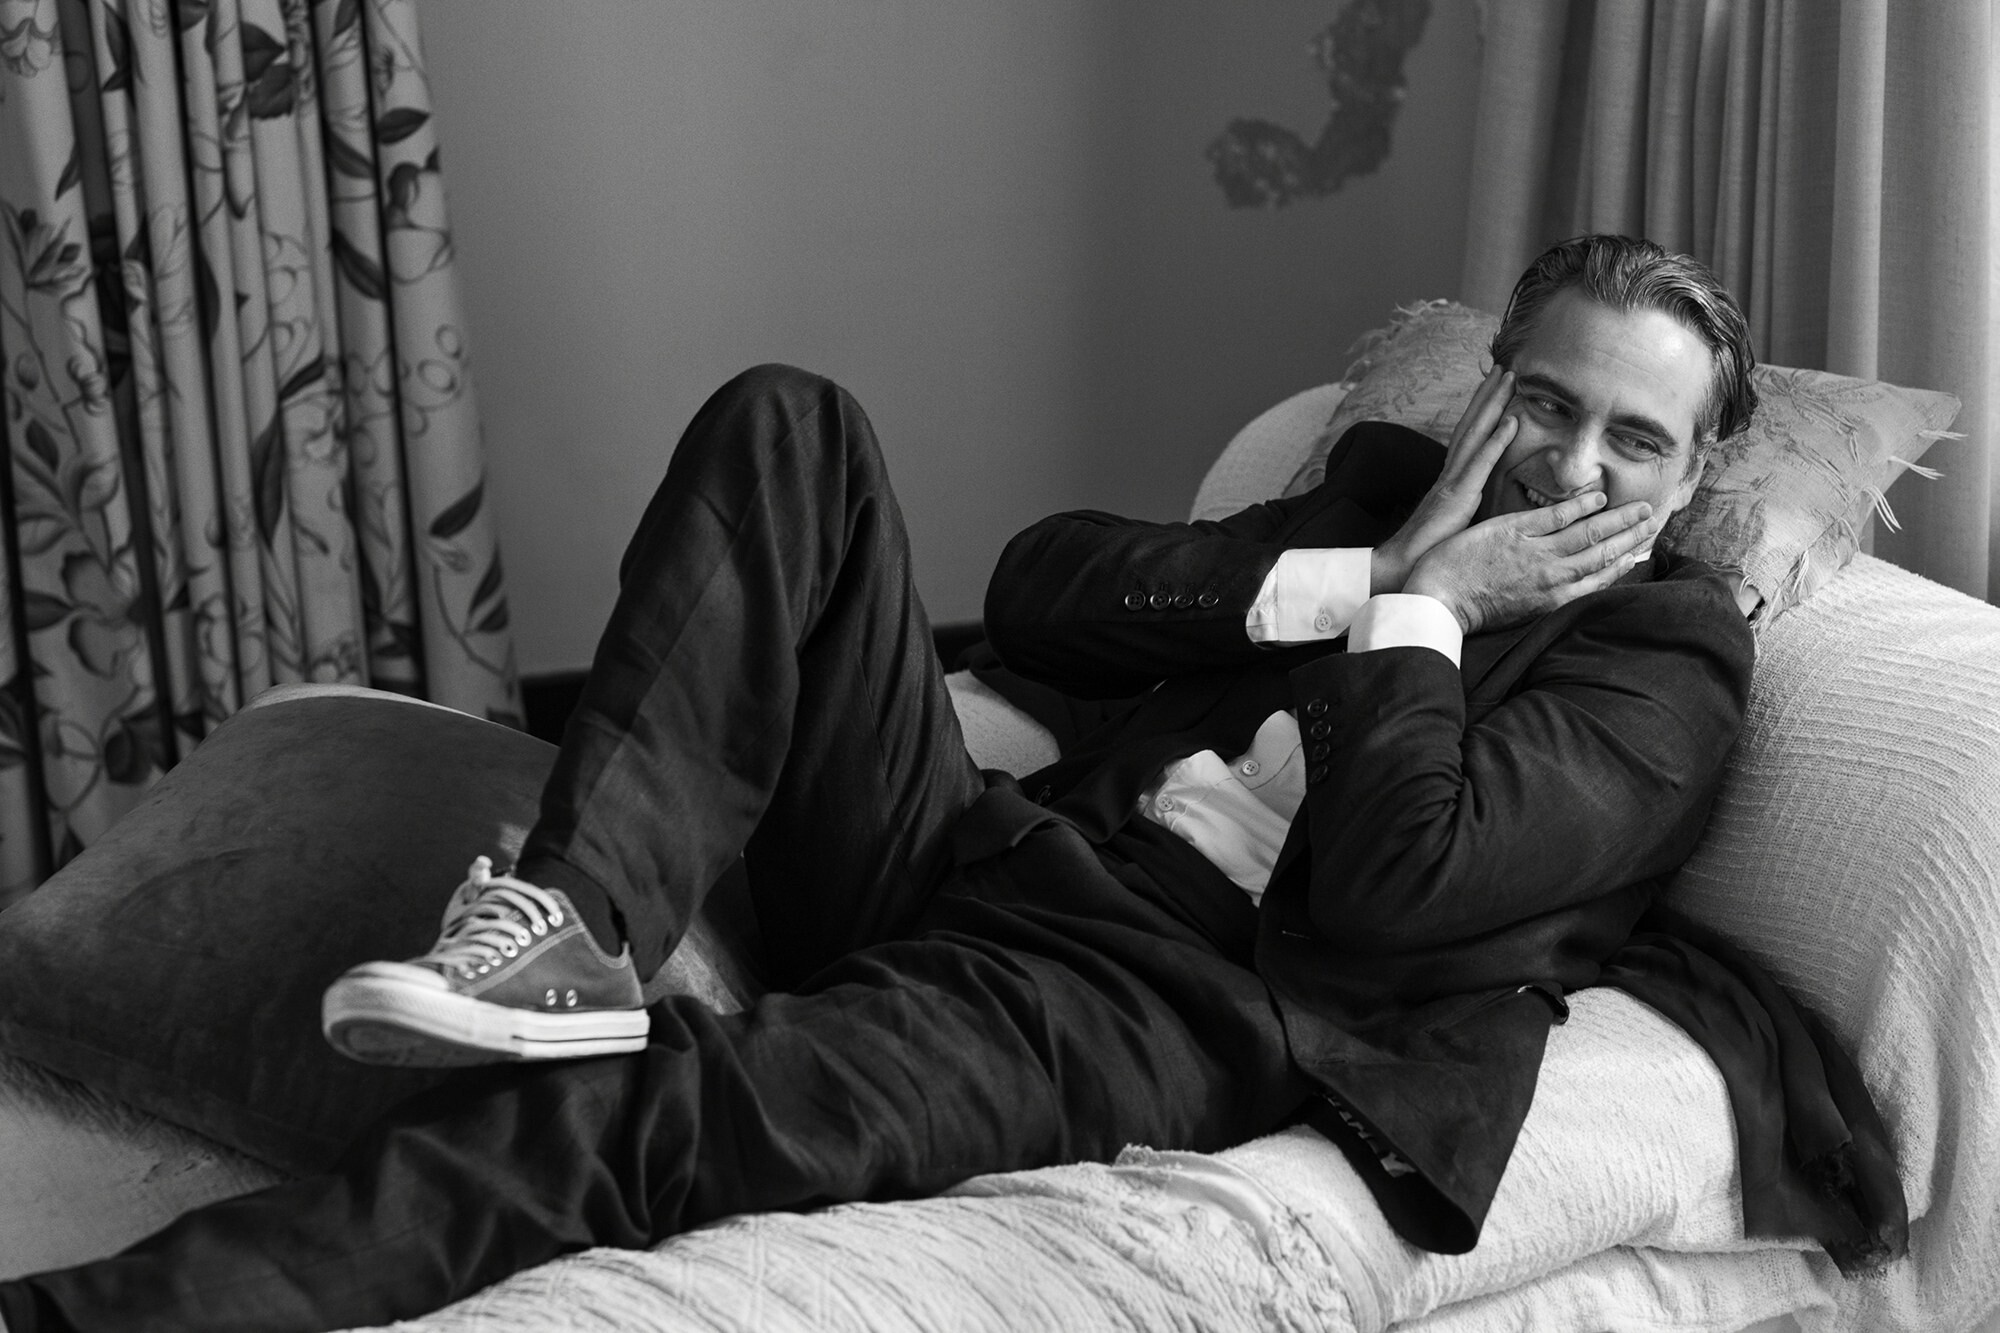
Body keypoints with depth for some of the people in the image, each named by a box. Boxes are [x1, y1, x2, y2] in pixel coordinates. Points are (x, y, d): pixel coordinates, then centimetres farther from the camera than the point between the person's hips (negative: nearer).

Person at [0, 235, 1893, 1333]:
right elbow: (1039, 588, 7)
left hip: (1159, 1002, -6)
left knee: (627, 1114, -32)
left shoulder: (1669, 650, 6)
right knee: (786, 424, -10)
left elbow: (1400, 874, -14)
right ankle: (576, 928, -24)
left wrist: (1413, 609, -3)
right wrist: (1365, 572, -1)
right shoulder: (1390, 478, 22)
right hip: (976, 858, 7)